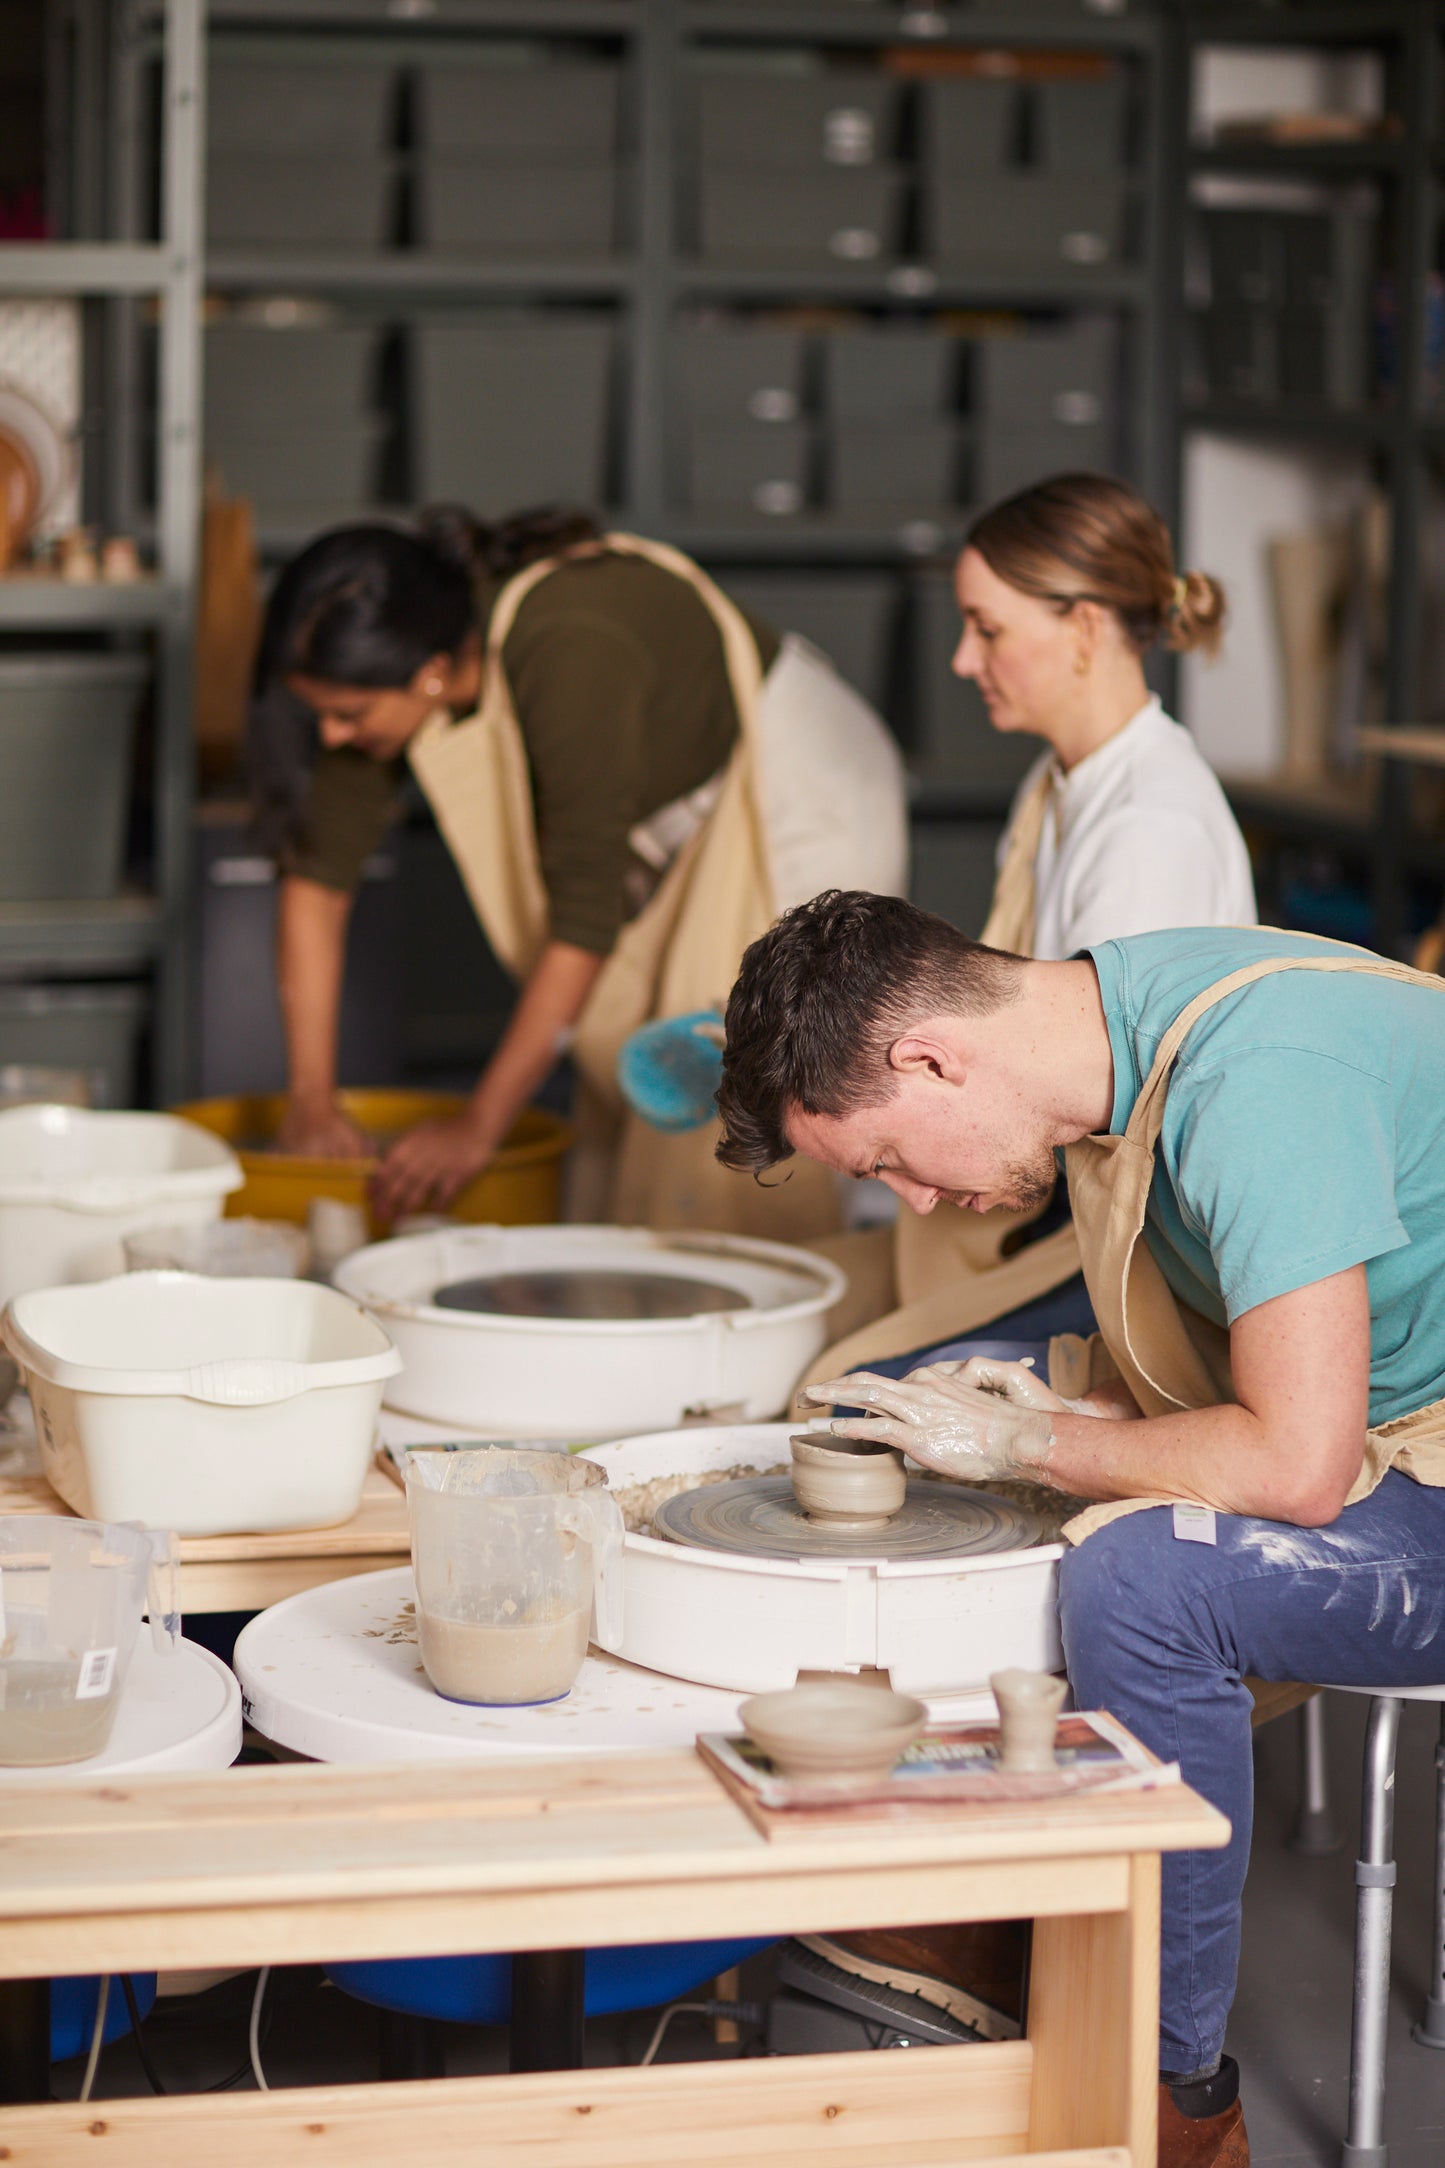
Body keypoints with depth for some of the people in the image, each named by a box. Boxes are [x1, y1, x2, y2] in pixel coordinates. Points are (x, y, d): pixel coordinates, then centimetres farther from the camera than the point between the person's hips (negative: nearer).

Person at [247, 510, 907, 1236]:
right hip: (688, 817, 7)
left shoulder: (566, 653, -36)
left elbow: (588, 916, -34)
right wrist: (310, 1100, -11)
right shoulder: (387, 664, -16)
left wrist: (478, 1128, -30)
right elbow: (318, 864, -8)